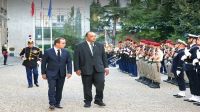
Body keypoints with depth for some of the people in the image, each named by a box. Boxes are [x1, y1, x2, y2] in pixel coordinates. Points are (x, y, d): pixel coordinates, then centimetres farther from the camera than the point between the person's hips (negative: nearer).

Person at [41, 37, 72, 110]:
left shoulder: (66, 52, 3)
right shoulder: (48, 52, -6)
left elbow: (69, 63, 3)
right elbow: (43, 63, -1)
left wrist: (69, 72, -8)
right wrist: (43, 73, -3)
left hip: (62, 74, 4)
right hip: (51, 74, -3)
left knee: (59, 89, 8)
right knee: (52, 89, -7)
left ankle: (57, 103, 18)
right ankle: (52, 104, -1)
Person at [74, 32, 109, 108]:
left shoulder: (100, 46, 13)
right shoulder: (79, 46, 2)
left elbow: (104, 57, 15)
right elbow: (76, 59, 0)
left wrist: (106, 67, 8)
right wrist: (77, 69, -5)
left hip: (98, 69, 2)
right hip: (86, 70, -2)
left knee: (101, 83, -12)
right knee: (87, 87, 3)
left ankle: (98, 100, 6)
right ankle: (88, 102, 18)